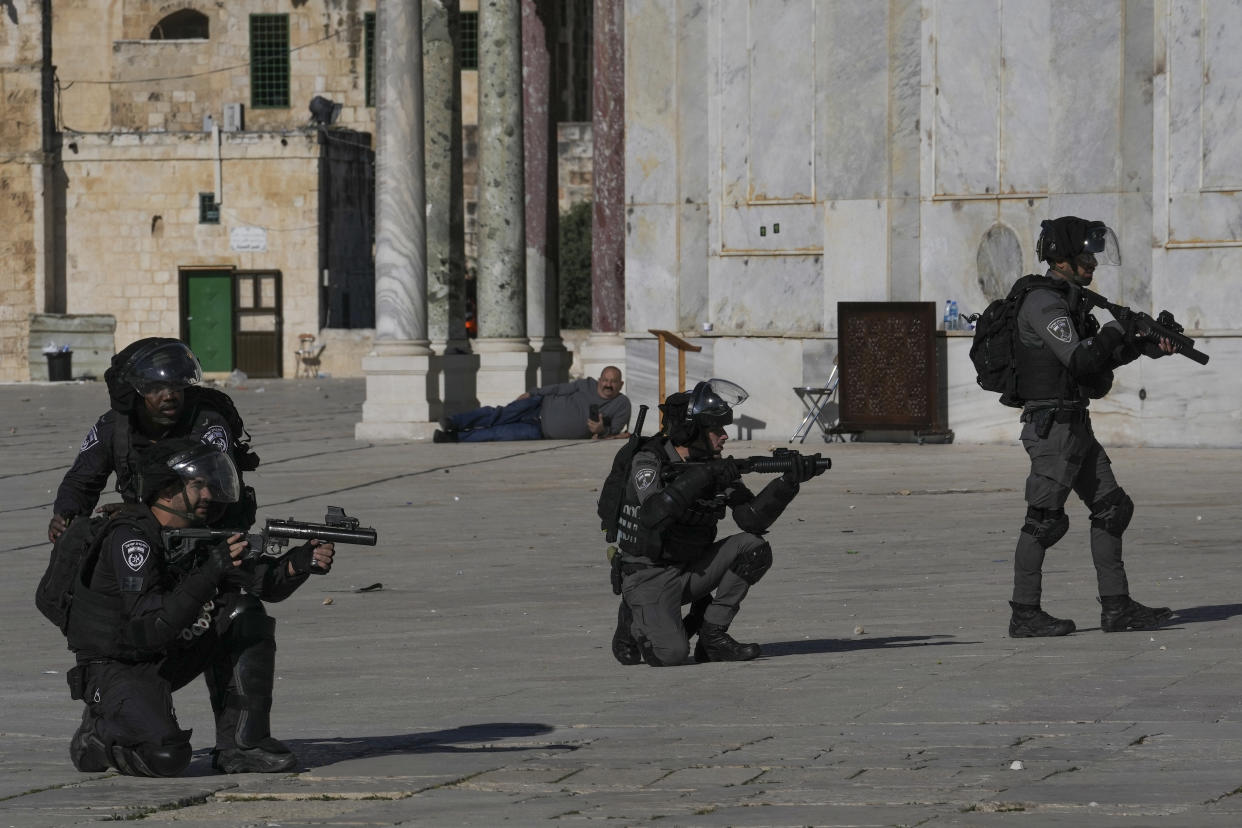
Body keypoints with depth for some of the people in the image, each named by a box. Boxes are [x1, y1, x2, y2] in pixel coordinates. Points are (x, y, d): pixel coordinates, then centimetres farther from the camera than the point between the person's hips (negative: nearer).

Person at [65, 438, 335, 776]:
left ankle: (241, 744, -5)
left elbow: (263, 581, 2)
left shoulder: (196, 534, 2)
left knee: (243, 614, -7)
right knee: (166, 757, -29)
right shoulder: (131, 537, -24)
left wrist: (300, 563, -19)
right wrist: (212, 570, -37)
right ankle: (98, 735, 4)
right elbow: (153, 627, -33)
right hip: (116, 669, -8)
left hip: (165, 659, 8)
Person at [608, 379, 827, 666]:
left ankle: (712, 635, -4)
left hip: (692, 571, 6)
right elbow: (653, 515, -34)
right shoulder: (649, 462, -16)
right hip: (650, 577, -6)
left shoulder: (717, 467, 1)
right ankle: (635, 621, 8)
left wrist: (789, 481, -19)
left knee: (753, 548, -14)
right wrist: (700, 477, -34)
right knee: (670, 653, -27)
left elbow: (752, 518, -6)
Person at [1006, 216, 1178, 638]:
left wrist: (1144, 347, 10)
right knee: (1044, 520, -7)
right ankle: (1025, 614, -2)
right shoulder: (1043, 303, -15)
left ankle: (1117, 606, 12)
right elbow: (1080, 358, -24)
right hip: (1052, 426, -10)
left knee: (1110, 508, 9)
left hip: (1076, 426, 10)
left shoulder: (1070, 300, 16)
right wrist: (1117, 330, -10)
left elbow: (1101, 358, 22)